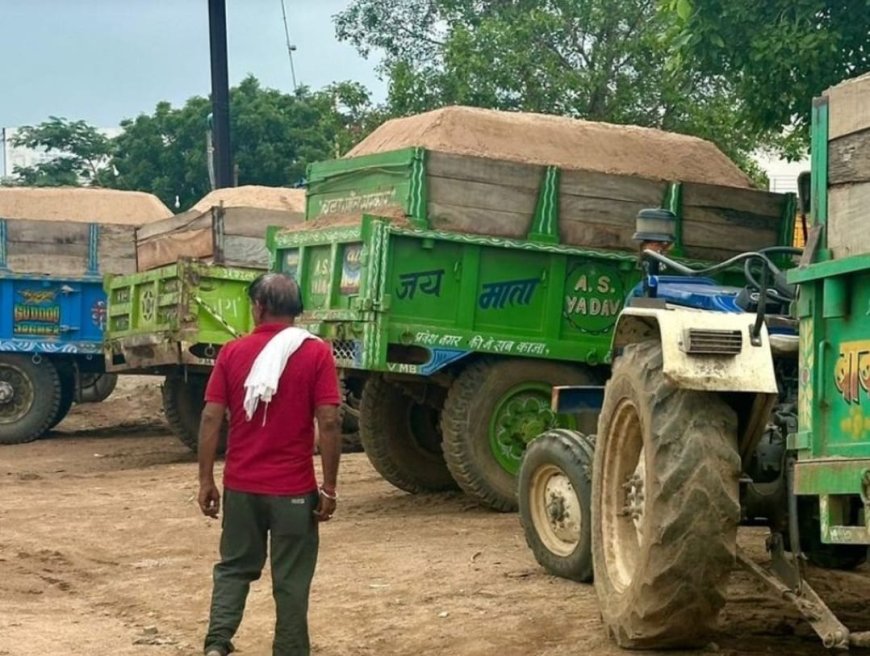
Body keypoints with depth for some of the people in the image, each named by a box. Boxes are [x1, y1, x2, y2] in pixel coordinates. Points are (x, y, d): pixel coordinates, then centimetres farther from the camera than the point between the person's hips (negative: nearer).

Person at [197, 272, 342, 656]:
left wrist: (206, 480, 5)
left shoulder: (232, 352, 0)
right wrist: (329, 487, -4)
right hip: (294, 489, -2)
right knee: (291, 580, 8)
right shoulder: (316, 353, -6)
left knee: (234, 567, 18)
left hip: (241, 485, 2)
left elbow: (211, 418, -2)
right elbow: (329, 423, -11)